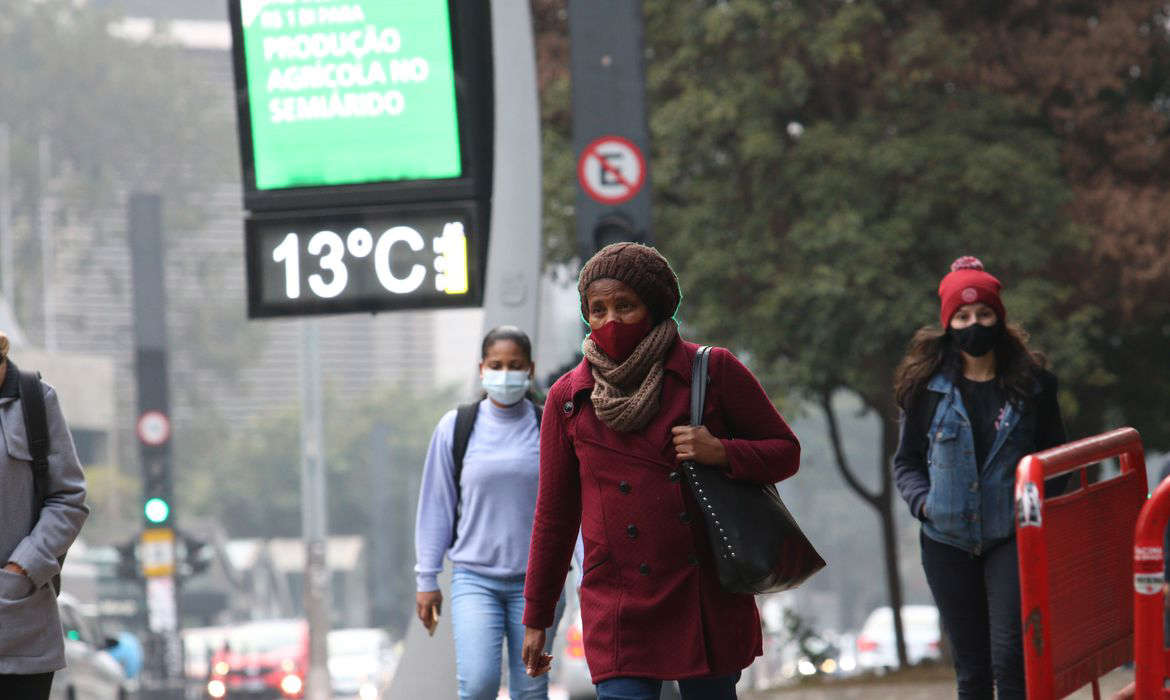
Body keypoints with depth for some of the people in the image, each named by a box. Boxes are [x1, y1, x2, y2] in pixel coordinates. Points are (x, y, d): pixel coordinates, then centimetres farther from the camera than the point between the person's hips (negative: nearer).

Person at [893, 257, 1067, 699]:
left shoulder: (1030, 384, 4)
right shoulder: (928, 388, 4)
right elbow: (907, 462, 12)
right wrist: (923, 502, -7)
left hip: (1013, 538, -1)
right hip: (948, 543, 2)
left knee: (1010, 661, -14)